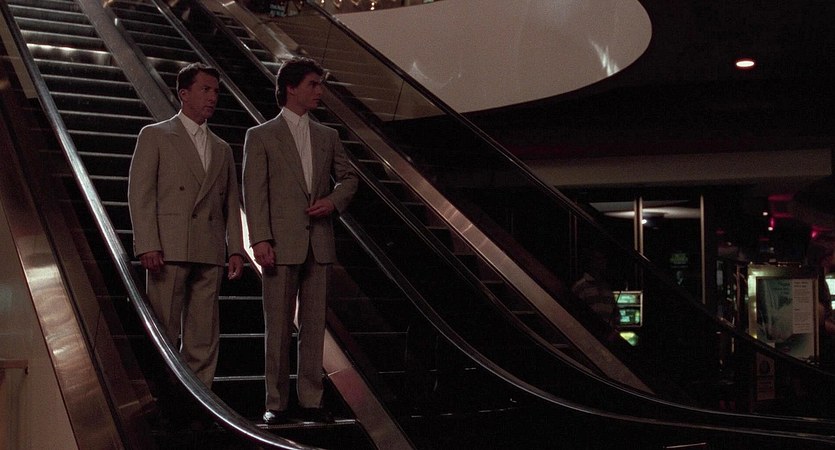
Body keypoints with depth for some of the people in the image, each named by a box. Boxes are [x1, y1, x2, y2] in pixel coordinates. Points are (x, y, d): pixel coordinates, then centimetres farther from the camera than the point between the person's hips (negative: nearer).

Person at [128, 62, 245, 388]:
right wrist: (147, 246, -13)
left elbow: (231, 205, 18)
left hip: (210, 254, 5)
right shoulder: (155, 136, 6)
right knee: (163, 334, -5)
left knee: (204, 339, 5)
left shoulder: (222, 150, 21)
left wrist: (236, 250, 6)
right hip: (168, 250, -5)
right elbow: (140, 193, -2)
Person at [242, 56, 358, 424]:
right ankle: (276, 403, 8)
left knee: (314, 325, 6)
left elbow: (348, 177, 21)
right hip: (281, 244, -4)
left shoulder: (328, 137, 14)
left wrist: (334, 200, -1)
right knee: (278, 327, 1)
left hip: (319, 243, 4)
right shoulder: (261, 136, 2)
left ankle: (311, 400, 13)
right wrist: (260, 239, -14)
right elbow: (254, 191, -5)